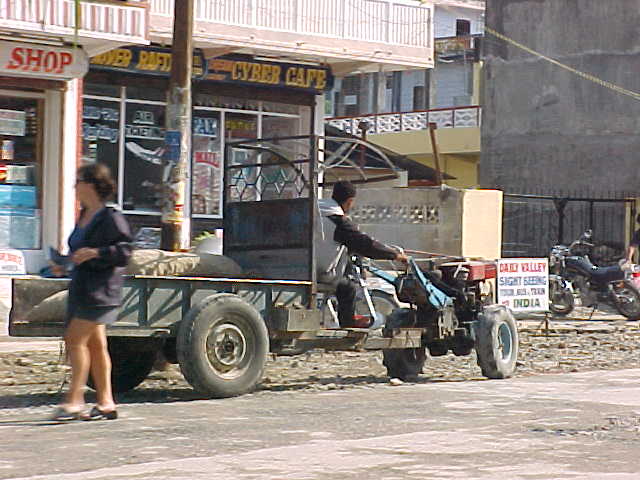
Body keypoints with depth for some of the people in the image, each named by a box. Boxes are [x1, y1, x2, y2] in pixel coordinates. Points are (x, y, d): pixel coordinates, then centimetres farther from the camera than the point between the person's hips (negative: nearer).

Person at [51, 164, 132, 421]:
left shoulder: (111, 218, -12)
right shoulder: (85, 216, 16)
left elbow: (124, 251, -16)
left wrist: (95, 253, -24)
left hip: (101, 289, -9)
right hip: (81, 288, 9)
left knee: (75, 338, -13)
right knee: (95, 343, 9)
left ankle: (74, 400, -10)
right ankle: (106, 402, 13)